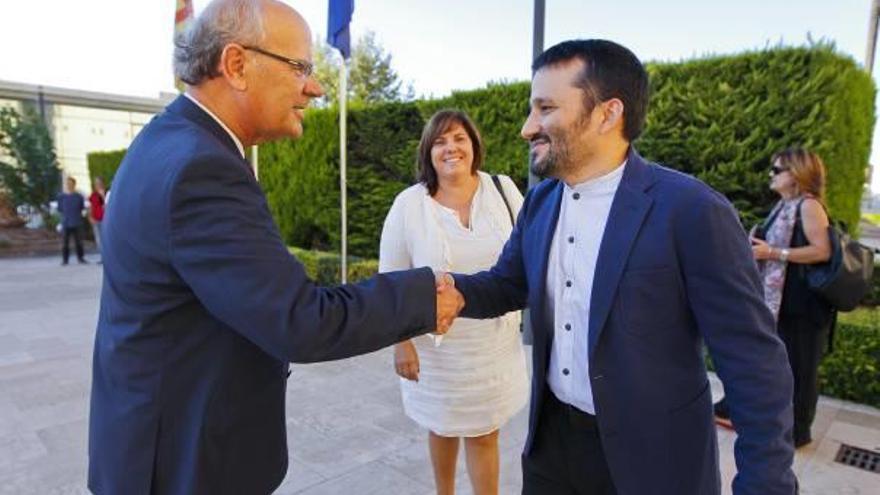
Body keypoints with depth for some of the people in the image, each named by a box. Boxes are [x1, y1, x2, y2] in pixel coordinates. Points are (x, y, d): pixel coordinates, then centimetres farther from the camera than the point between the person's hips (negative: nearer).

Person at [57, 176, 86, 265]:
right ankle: (65, 259, 10)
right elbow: (59, 209, 8)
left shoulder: (79, 196, 2)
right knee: (65, 242, 2)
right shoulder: (61, 196, 3)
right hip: (65, 222, 0)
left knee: (78, 241, 5)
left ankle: (80, 258, 15)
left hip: (77, 222, 0)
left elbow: (82, 207, 8)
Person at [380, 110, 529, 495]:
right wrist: (401, 343, -8)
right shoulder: (408, 205, -10)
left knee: (484, 433, 13)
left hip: (493, 341, 1)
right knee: (443, 428, 20)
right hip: (435, 345, 0)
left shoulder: (503, 190, -6)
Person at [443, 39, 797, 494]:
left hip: (652, 458, -5)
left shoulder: (693, 210, -20)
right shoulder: (539, 202, -1)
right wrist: (449, 289, -14)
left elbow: (754, 365, -16)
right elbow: (506, 285, 7)